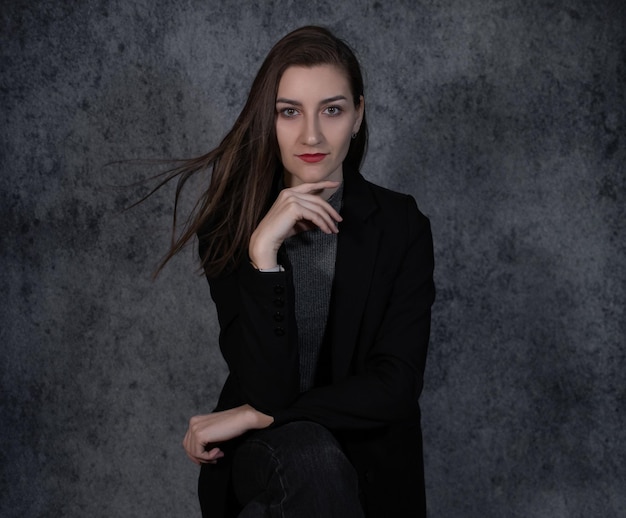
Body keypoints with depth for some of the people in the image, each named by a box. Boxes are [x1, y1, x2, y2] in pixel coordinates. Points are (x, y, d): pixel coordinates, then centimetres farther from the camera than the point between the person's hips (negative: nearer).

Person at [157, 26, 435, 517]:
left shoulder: (401, 224, -5)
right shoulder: (230, 226, -7)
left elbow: (395, 384, -12)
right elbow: (269, 388, -17)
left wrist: (255, 416, -13)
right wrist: (263, 250, -26)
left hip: (368, 457, 1)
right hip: (260, 458, 0)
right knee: (309, 456, -33)